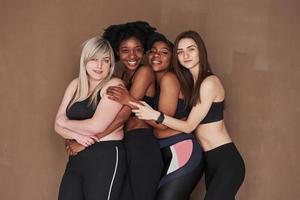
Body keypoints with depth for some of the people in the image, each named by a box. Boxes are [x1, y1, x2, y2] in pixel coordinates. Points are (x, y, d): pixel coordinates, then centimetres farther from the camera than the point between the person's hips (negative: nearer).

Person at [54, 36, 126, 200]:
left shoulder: (114, 85, -8)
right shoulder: (75, 85, 11)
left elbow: (97, 126, -17)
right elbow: (58, 125, 10)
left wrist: (66, 122, -1)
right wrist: (77, 135, -12)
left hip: (106, 159, -6)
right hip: (75, 160, 6)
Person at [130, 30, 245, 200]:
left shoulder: (209, 82, -14)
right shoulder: (191, 82, 12)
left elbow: (189, 126, -13)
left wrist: (155, 115, -19)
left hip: (226, 161, -9)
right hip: (211, 161, 9)